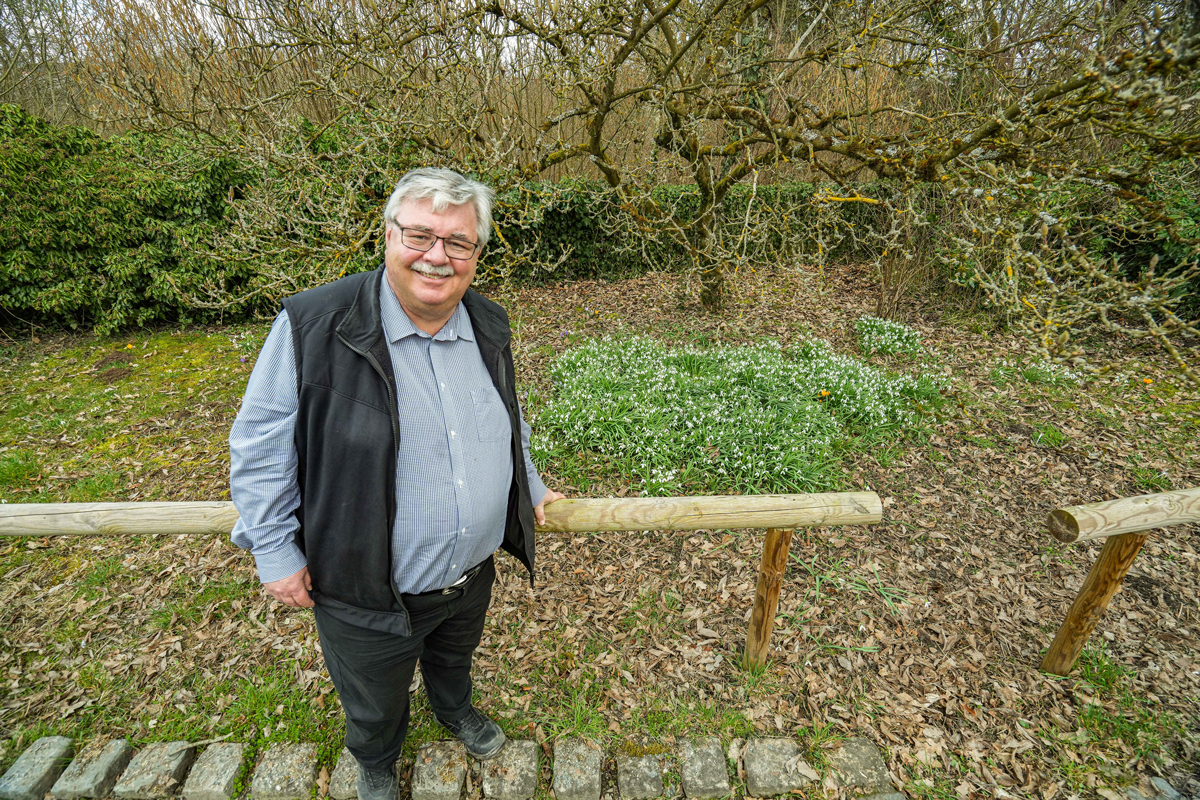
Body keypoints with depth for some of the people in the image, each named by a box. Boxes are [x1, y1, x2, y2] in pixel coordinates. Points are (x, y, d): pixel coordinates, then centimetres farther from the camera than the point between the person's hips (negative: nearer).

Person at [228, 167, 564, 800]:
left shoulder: (490, 327, -6)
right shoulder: (312, 326, -23)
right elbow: (258, 447, -13)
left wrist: (529, 487, 16)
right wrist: (275, 551, -9)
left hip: (472, 575, 4)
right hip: (367, 596, -3)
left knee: (453, 659, 35)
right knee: (373, 706, 26)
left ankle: (456, 711, 69)